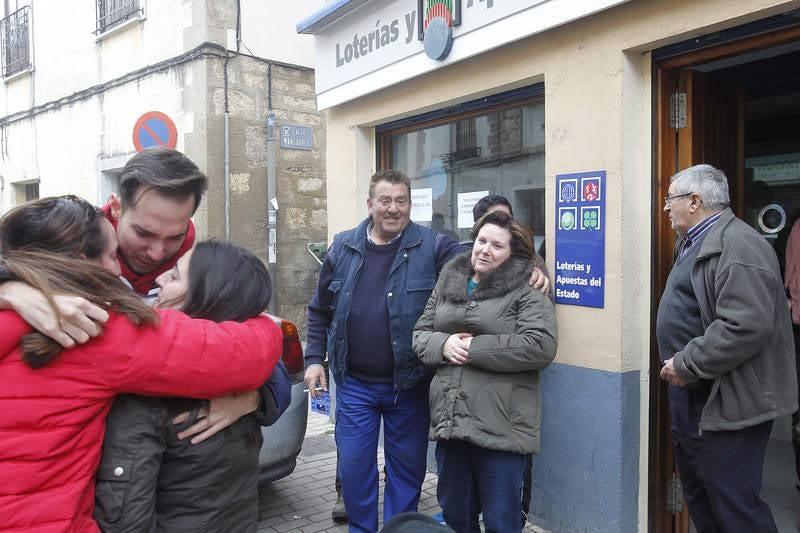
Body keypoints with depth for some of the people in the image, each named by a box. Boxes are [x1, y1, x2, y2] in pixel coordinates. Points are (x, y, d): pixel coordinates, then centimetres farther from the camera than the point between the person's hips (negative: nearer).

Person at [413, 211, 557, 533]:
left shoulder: (527, 292, -5)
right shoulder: (447, 284, 11)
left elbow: (541, 346, -18)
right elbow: (419, 334, 14)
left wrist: (474, 348, -17)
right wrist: (443, 344, -10)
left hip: (500, 427, -5)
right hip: (449, 421, 6)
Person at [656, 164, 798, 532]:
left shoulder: (736, 247, -19)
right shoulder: (693, 243, 13)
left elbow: (745, 327, -29)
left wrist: (685, 364, -22)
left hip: (725, 404, -10)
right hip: (693, 395, 10)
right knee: (698, 499, 21)